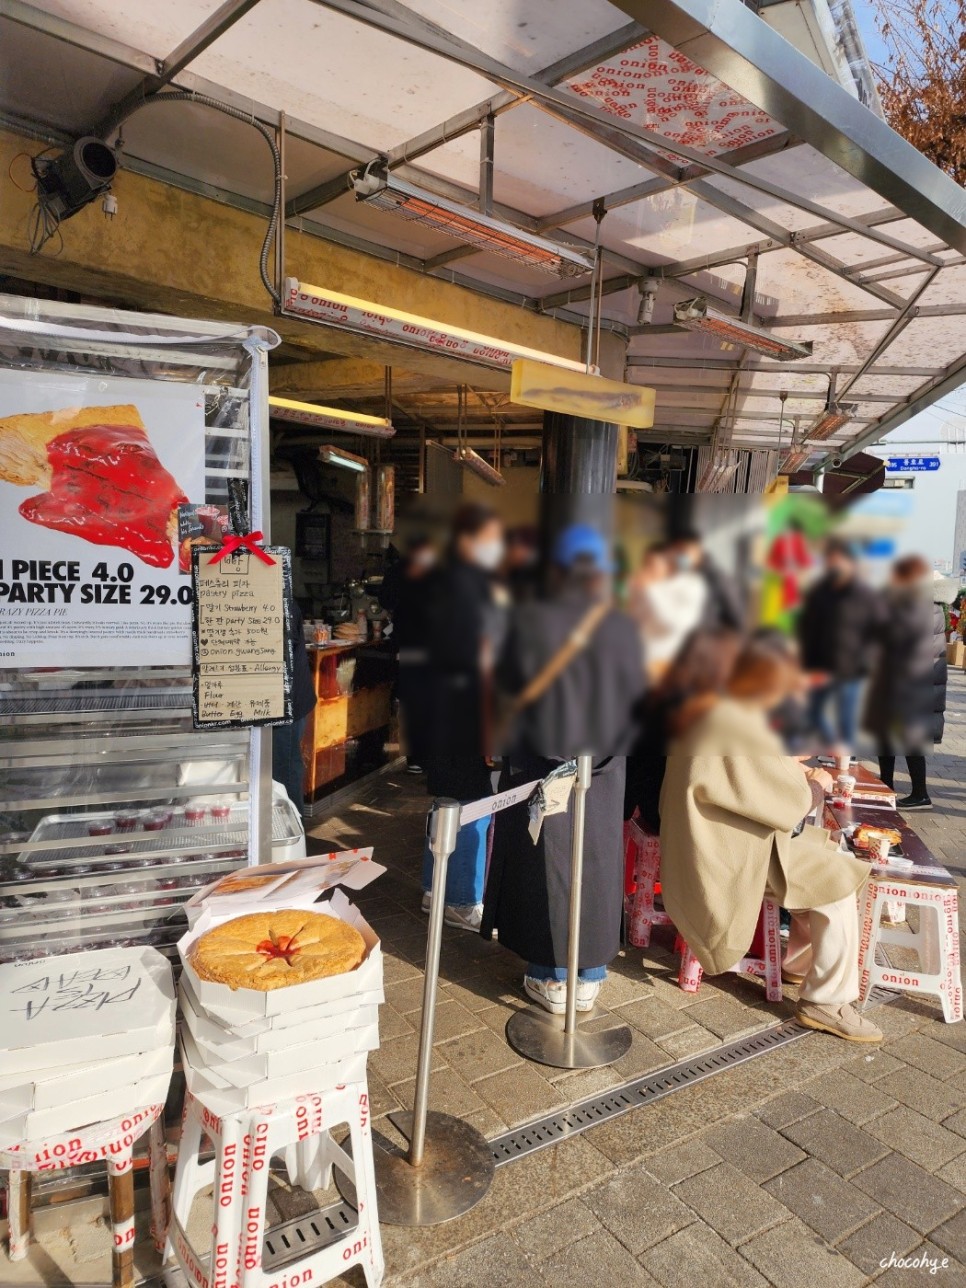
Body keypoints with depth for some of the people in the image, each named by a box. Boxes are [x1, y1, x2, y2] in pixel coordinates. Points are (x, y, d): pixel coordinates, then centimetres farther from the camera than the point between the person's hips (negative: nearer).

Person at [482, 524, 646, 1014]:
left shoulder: (530, 620, -14)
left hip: (541, 763, -2)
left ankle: (551, 979, 22)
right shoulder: (622, 628, -9)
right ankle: (589, 979, 27)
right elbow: (636, 694, 0)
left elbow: (510, 680, -2)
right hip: (603, 768, 2)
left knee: (545, 866, 11)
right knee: (595, 866, 15)